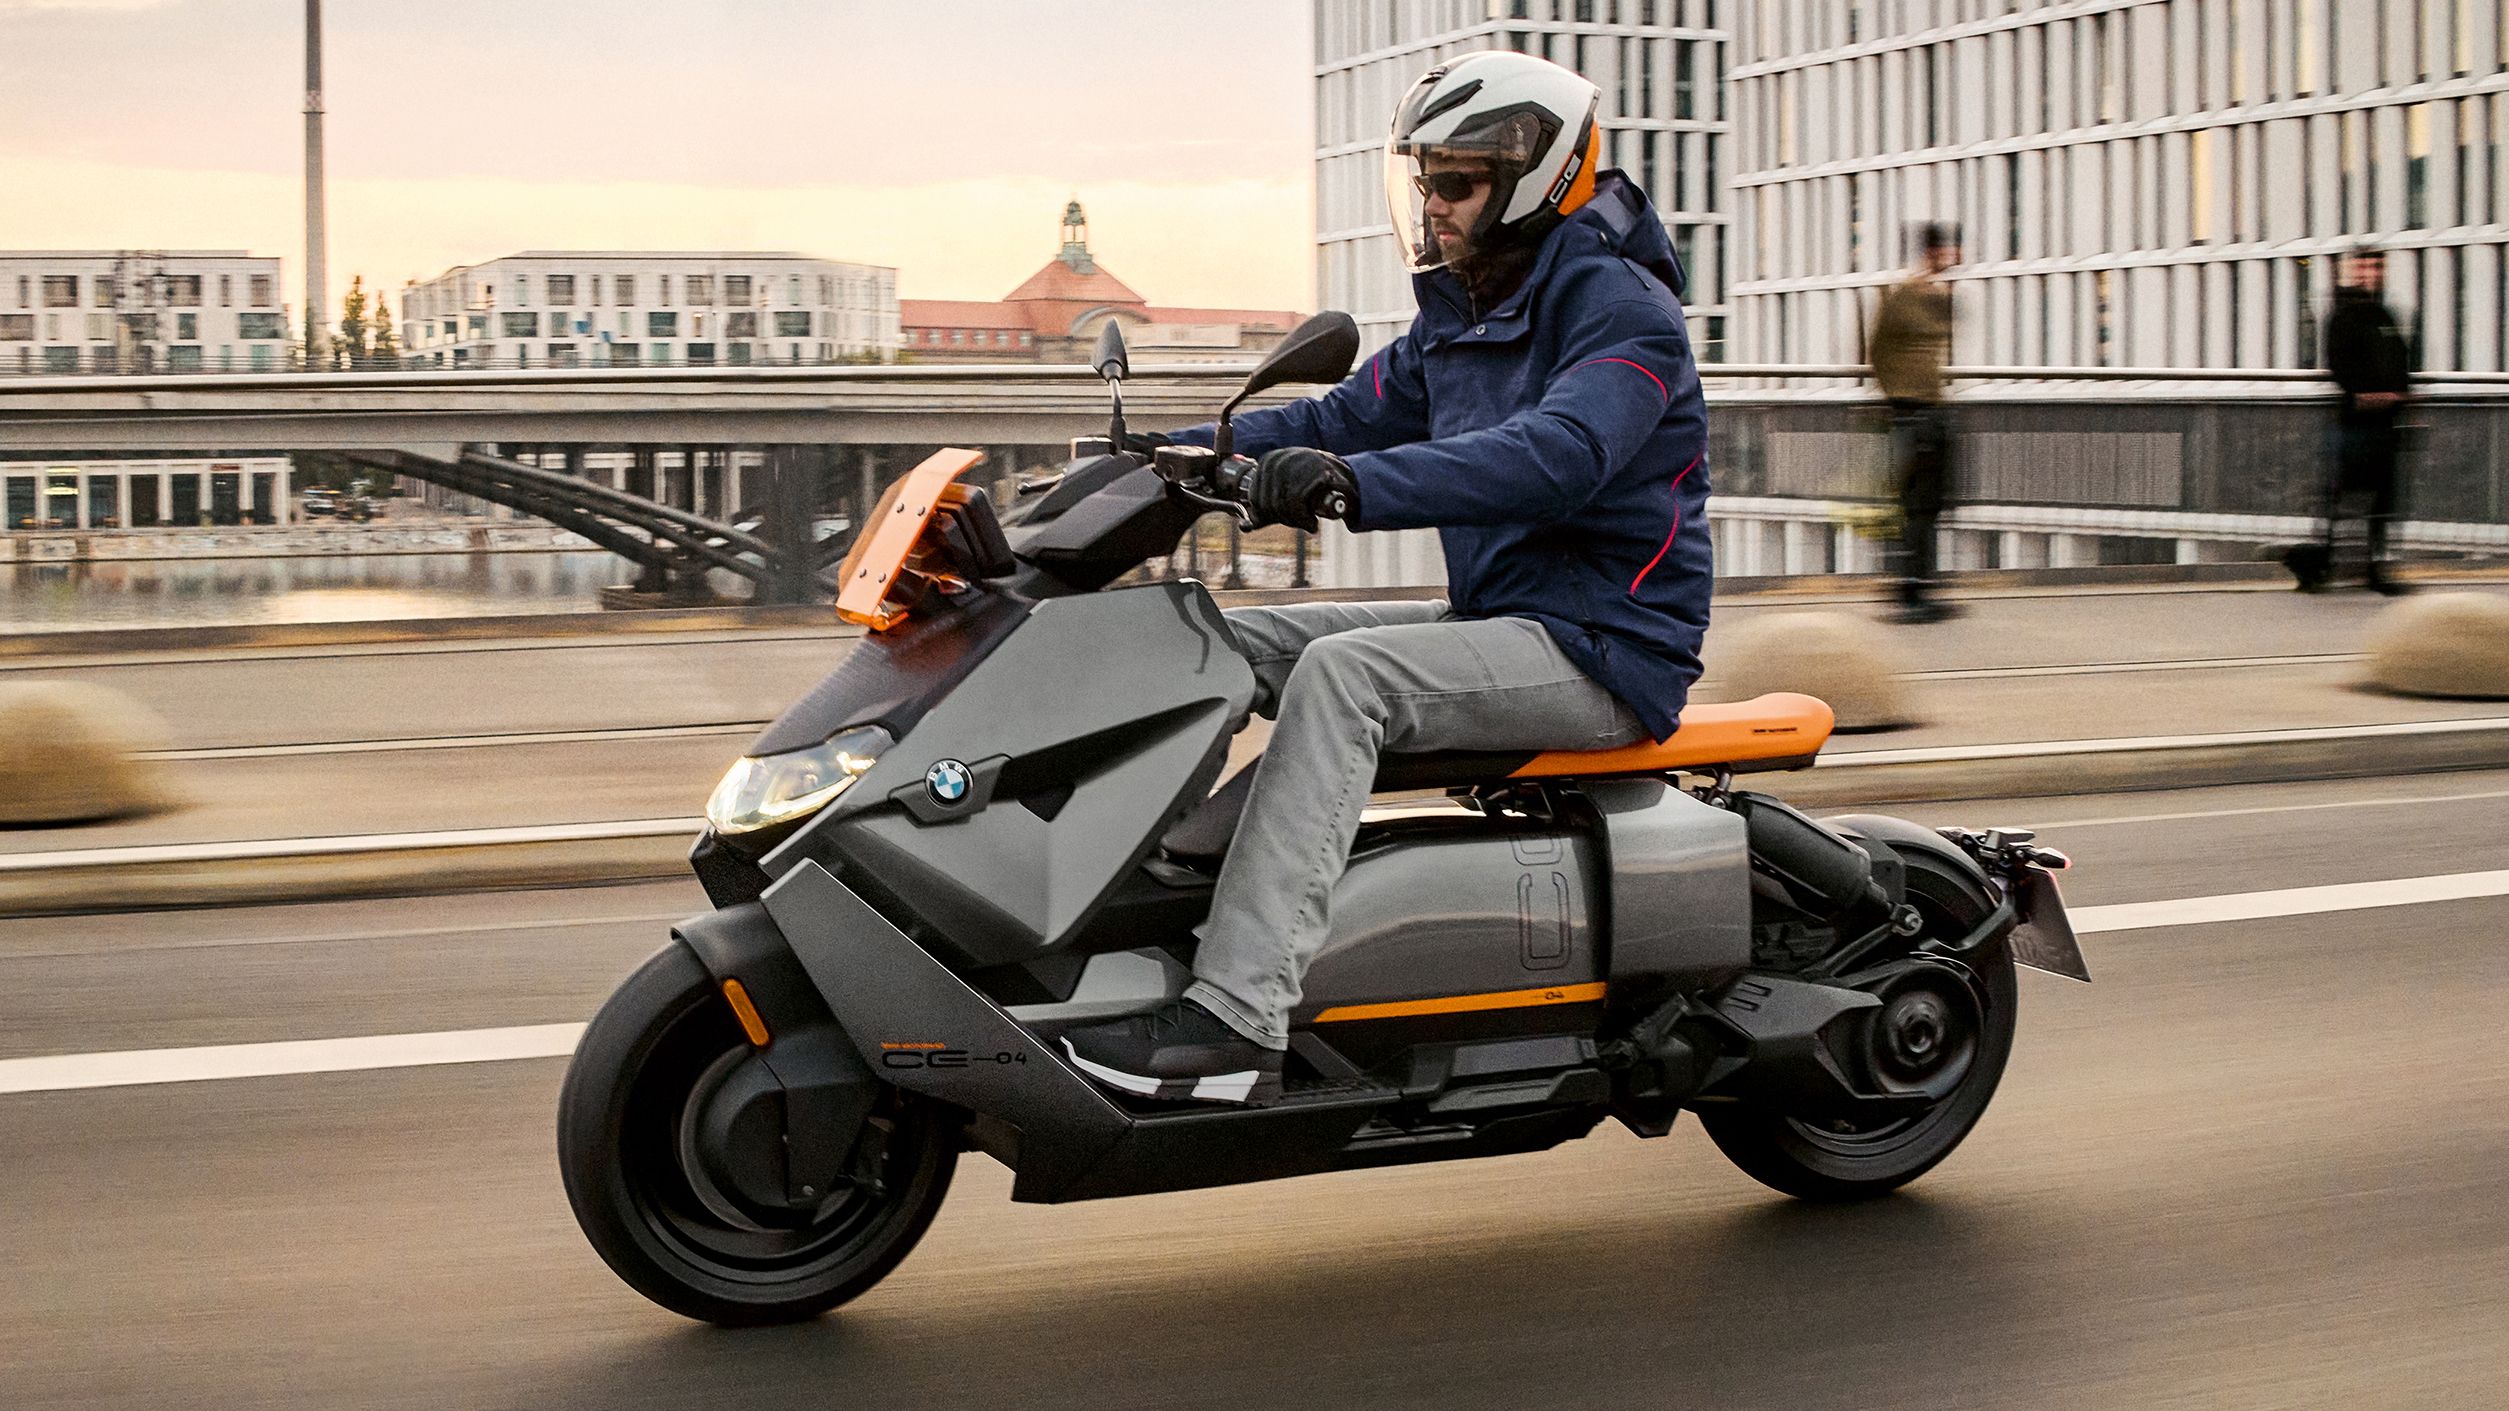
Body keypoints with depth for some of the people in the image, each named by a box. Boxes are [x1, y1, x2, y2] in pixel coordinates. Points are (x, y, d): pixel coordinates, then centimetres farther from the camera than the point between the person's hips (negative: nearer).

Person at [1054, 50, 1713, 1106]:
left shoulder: (1620, 305, -13)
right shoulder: (1459, 314, 16)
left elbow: (1559, 454, -31)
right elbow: (1349, 416, 14)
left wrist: (1358, 485, -43)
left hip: (1606, 644, -10)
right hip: (1495, 620, 10)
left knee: (1342, 672, -30)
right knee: (1228, 642, 2)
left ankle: (1235, 1020, -36)